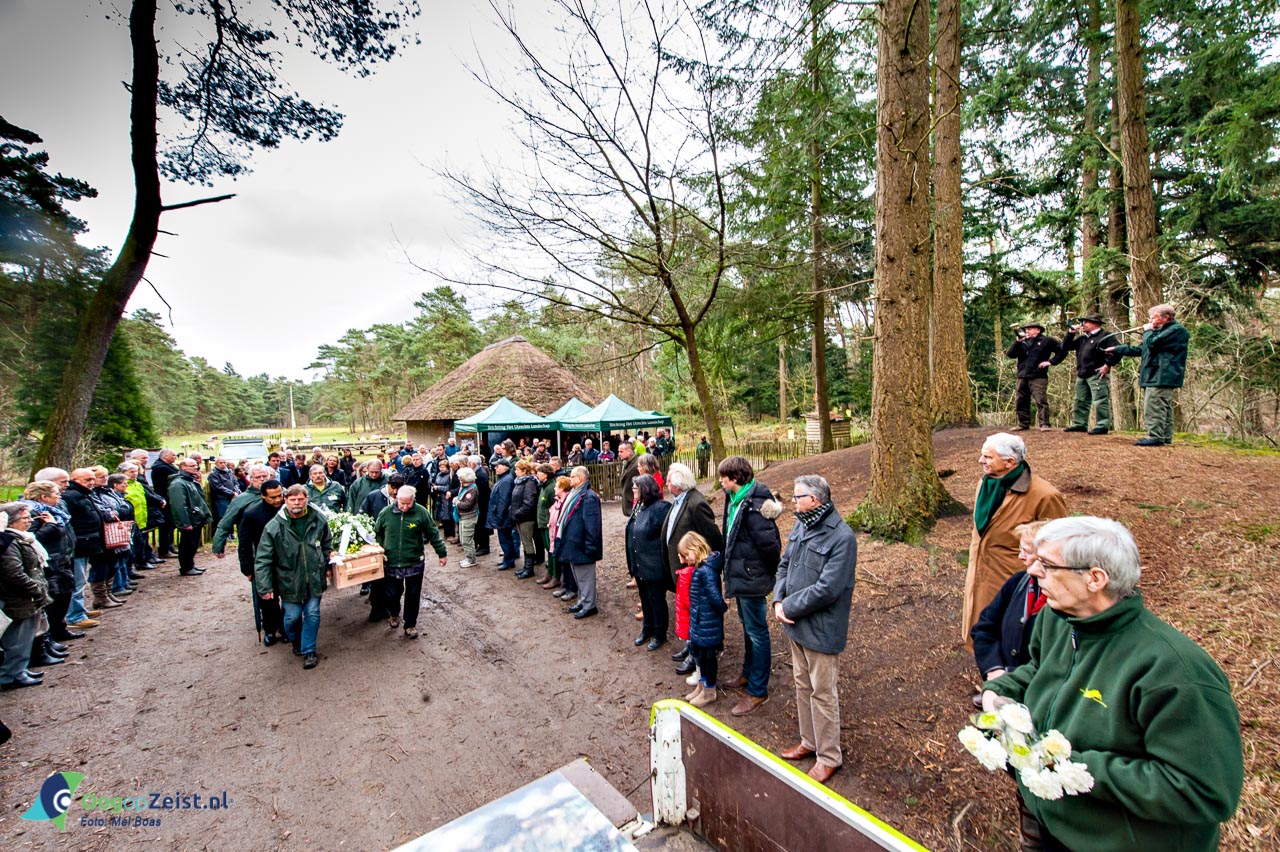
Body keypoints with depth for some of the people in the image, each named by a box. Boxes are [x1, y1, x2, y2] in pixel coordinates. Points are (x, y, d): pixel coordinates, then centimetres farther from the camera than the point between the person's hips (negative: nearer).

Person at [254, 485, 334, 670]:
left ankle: (309, 651, 23)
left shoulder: (318, 520, -6)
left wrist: (328, 560, 5)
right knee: (293, 616, 8)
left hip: (314, 579, 1)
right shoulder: (274, 526, -14)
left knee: (312, 614, 5)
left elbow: (327, 543, 13)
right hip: (289, 581, -1)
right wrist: (264, 587, -12)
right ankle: (296, 642, 40)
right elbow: (262, 560, -10)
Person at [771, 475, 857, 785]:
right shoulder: (801, 526, 1)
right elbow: (784, 565, 9)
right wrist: (778, 600, -6)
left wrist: (789, 608, -17)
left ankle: (829, 757, 29)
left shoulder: (841, 537, -24)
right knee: (802, 685, 22)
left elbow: (827, 589, -26)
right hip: (796, 623, 8)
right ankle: (809, 741, 41)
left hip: (821, 629, -8)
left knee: (822, 693, 9)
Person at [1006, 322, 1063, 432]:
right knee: (1020, 402, 7)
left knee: (1041, 401, -12)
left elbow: (1062, 350, 5)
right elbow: (1009, 355, 4)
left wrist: (1051, 361, -5)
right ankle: (1023, 424, 16)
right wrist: (1017, 341, -5)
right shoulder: (1021, 342, 17)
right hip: (1022, 377, 5)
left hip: (1038, 378, -5)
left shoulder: (1046, 341, 6)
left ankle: (1044, 425, -9)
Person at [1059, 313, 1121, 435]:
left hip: (1097, 375, -8)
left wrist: (1107, 365, -17)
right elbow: (1065, 347, 18)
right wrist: (1070, 333, 10)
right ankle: (1079, 424, 17)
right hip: (1082, 375, 8)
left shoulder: (1106, 336, -2)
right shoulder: (1082, 338, 21)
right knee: (1080, 401, 11)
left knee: (1100, 401, -8)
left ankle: (1102, 426, -6)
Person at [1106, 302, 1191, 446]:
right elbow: (1141, 350, 28)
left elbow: (1152, 343, -21)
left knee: (1154, 408, -13)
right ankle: (1165, 437, 17)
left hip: (1162, 377, -10)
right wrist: (1117, 350, 25)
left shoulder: (1177, 330, -9)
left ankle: (1155, 437, -13)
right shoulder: (1160, 331, 23)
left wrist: (1148, 331, -3)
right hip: (1153, 376, 10)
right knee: (1163, 408, 12)